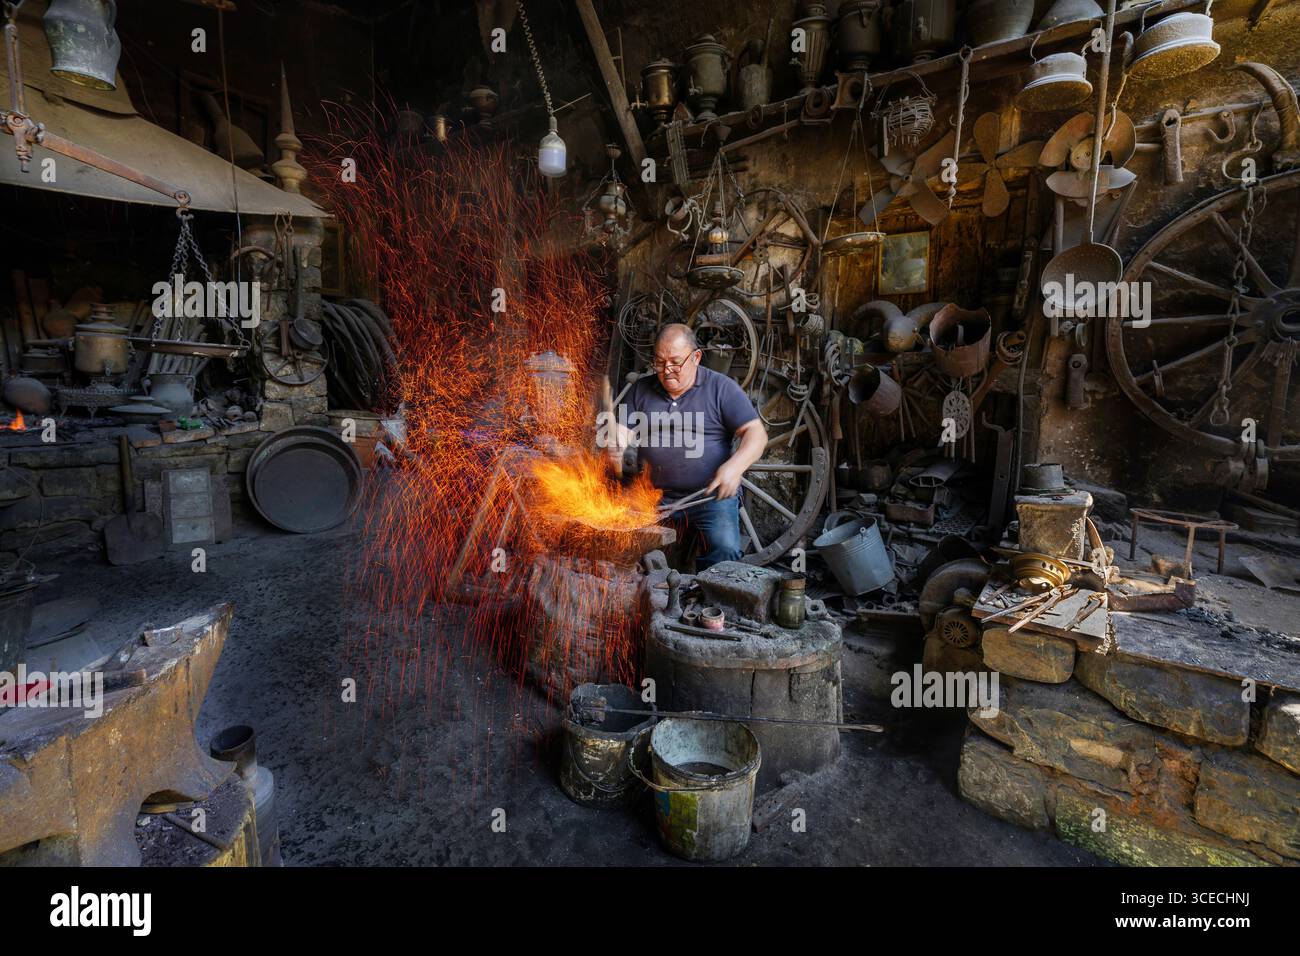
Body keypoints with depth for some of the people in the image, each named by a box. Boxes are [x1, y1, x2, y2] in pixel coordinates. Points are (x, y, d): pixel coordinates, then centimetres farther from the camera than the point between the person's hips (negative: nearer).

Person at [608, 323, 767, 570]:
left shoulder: (721, 388, 3)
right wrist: (616, 443, -16)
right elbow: (624, 432, 9)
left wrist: (735, 467, -21)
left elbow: (756, 434, -2)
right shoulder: (641, 389, 14)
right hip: (657, 498, 3)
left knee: (724, 550, -25)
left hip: (713, 496, -2)